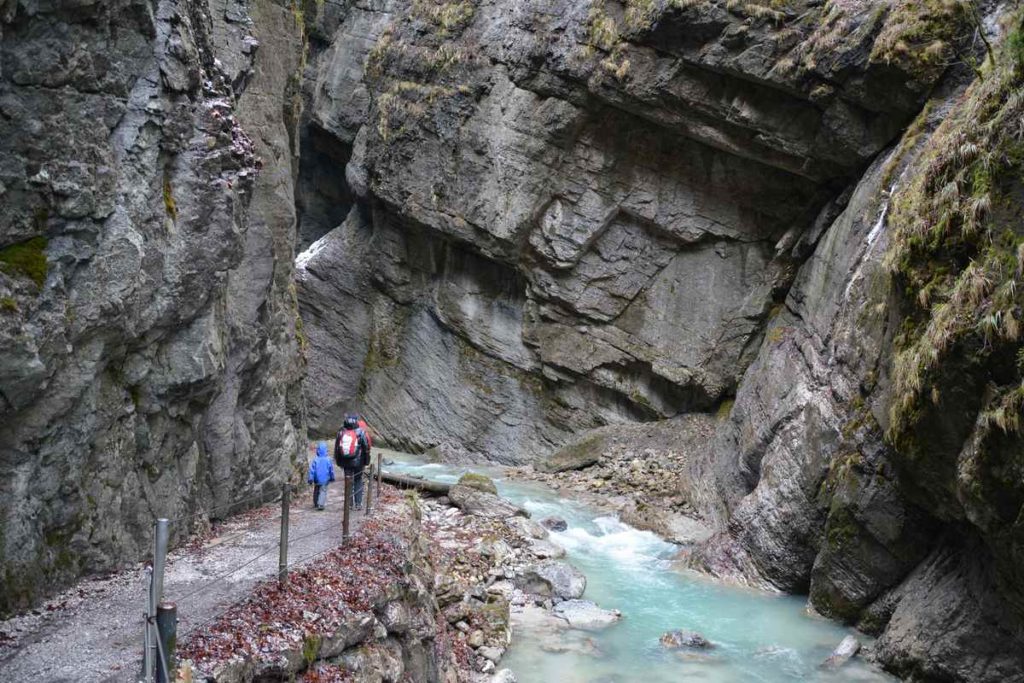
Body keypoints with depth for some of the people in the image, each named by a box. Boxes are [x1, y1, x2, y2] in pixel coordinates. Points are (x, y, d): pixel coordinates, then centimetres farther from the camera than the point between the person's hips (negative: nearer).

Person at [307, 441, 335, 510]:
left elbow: (312, 470, -9)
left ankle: (316, 504, 31)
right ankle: (321, 504, -15)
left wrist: (310, 478, -2)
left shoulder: (315, 460, -10)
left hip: (317, 480, 1)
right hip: (325, 480, -1)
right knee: (323, 491, 1)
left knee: (316, 492, 19)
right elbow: (331, 470, 3)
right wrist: (332, 478, 16)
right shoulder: (328, 460, -8)